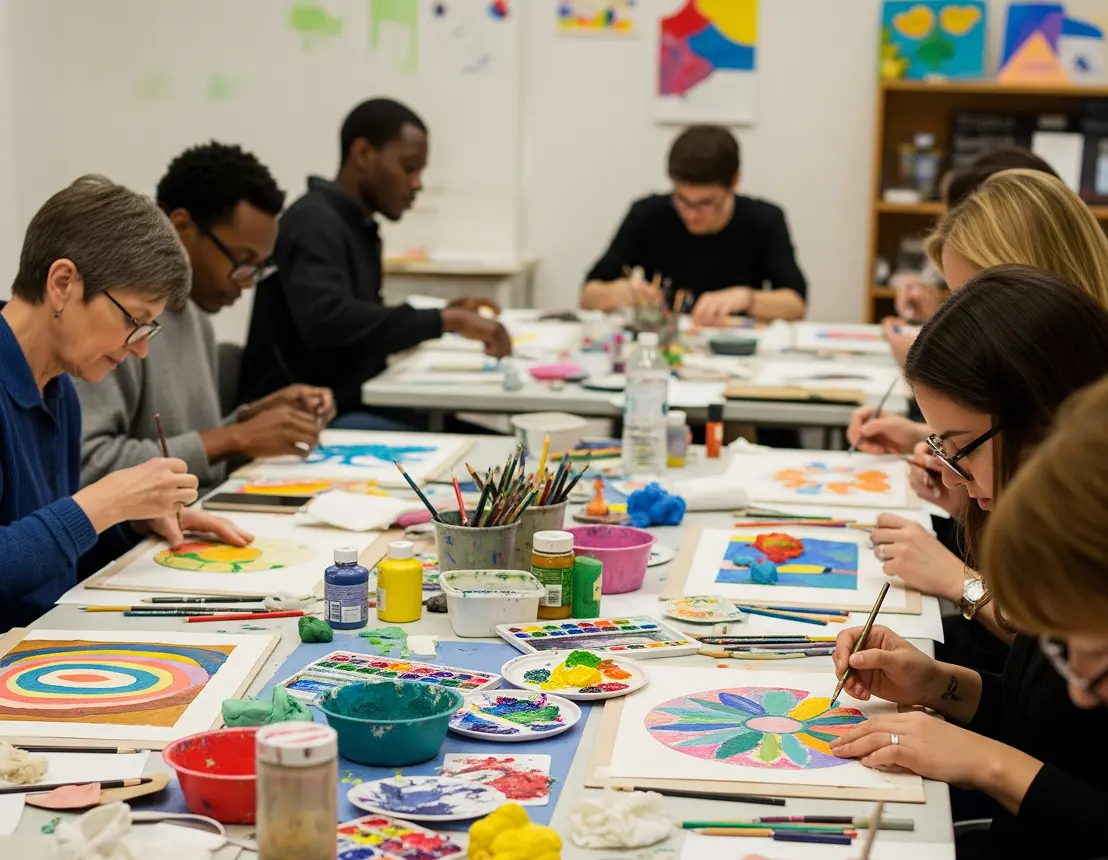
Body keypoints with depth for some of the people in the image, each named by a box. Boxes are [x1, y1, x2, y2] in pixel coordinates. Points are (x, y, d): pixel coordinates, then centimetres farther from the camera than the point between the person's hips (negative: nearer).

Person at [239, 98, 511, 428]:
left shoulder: (358, 226, 15)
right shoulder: (314, 222, -13)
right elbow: (328, 323, -30)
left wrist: (442, 317, 7)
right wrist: (444, 321, -29)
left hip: (352, 407, 9)